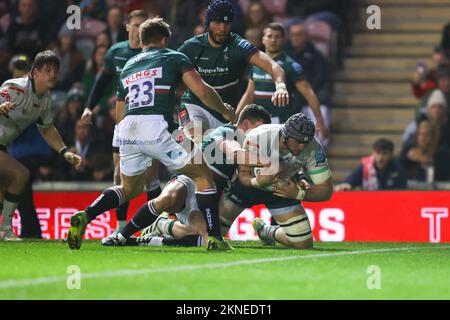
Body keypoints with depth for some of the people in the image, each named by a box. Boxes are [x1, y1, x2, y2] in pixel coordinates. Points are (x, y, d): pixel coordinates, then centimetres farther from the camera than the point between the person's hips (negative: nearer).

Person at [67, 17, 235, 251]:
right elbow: (202, 91, 3)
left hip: (127, 129, 5)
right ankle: (214, 238, -3)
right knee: (203, 174, 8)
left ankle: (84, 217, 2)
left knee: (129, 189, 25)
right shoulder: (174, 58, 14)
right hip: (154, 128, -5)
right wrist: (226, 111, 18)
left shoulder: (127, 66, 28)